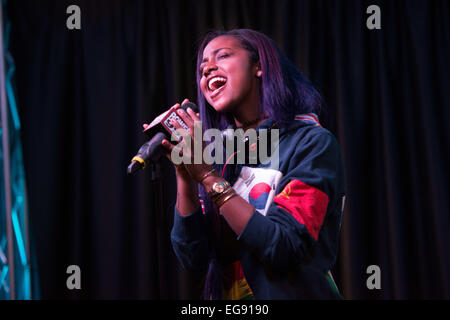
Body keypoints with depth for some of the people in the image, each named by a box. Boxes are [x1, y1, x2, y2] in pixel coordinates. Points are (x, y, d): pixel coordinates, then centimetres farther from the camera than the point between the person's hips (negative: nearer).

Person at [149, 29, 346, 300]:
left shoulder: (312, 142, -5)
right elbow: (194, 258, 2)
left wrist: (207, 176, -15)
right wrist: (183, 172, -8)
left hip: (294, 293, -3)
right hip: (227, 294, 3)